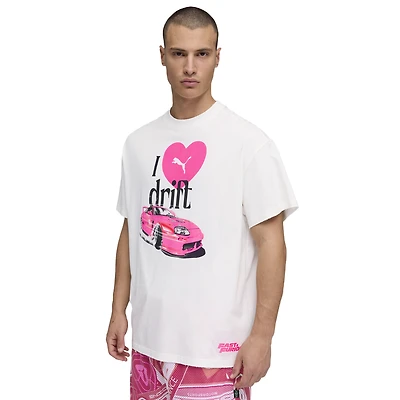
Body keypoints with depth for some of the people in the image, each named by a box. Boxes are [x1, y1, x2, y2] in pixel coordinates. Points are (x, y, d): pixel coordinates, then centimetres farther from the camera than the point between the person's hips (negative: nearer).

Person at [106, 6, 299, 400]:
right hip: (149, 339, 5)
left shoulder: (249, 143, -10)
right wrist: (118, 311, 10)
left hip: (217, 347, -4)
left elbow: (270, 240, -10)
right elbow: (132, 230, 12)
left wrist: (262, 335, -12)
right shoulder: (138, 143, 6)